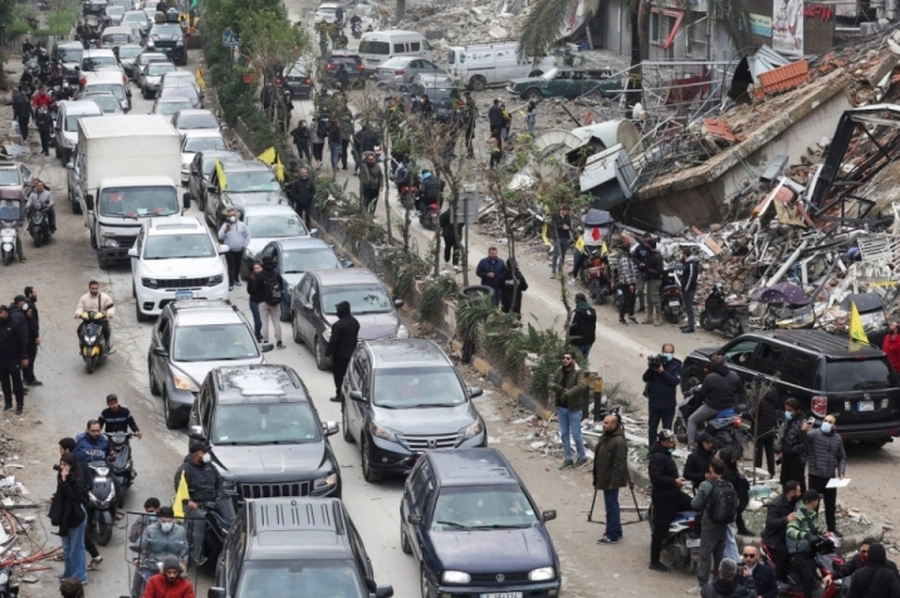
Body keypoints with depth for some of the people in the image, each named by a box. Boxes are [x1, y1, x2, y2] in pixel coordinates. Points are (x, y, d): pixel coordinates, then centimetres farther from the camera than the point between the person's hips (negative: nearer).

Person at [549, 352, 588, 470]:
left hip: (573, 408, -6)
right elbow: (551, 383, -1)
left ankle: (582, 458, 17)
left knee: (576, 434, 1)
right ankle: (568, 459, 21)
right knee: (564, 434, 11)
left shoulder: (577, 372, -13)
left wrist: (567, 394, -33)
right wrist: (558, 388, -22)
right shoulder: (559, 371, 2)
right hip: (561, 407, 6)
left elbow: (581, 386, -28)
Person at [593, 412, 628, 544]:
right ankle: (616, 532, 28)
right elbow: (599, 459, 18)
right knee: (611, 506, 18)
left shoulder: (619, 442, -21)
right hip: (605, 479, 10)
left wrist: (613, 482, -23)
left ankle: (612, 535, 1)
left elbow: (620, 464, -23)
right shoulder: (605, 437, 10)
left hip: (611, 481, -10)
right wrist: (597, 480, 20)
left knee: (611, 507, -4)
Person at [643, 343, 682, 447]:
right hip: (654, 401, 2)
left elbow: (676, 381, -19)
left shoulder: (676, 366, -3)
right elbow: (645, 378, -2)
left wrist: (662, 372, -27)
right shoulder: (656, 362, 2)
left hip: (668, 403, -2)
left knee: (667, 428, 3)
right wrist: (650, 368, -21)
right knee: (652, 427, 8)